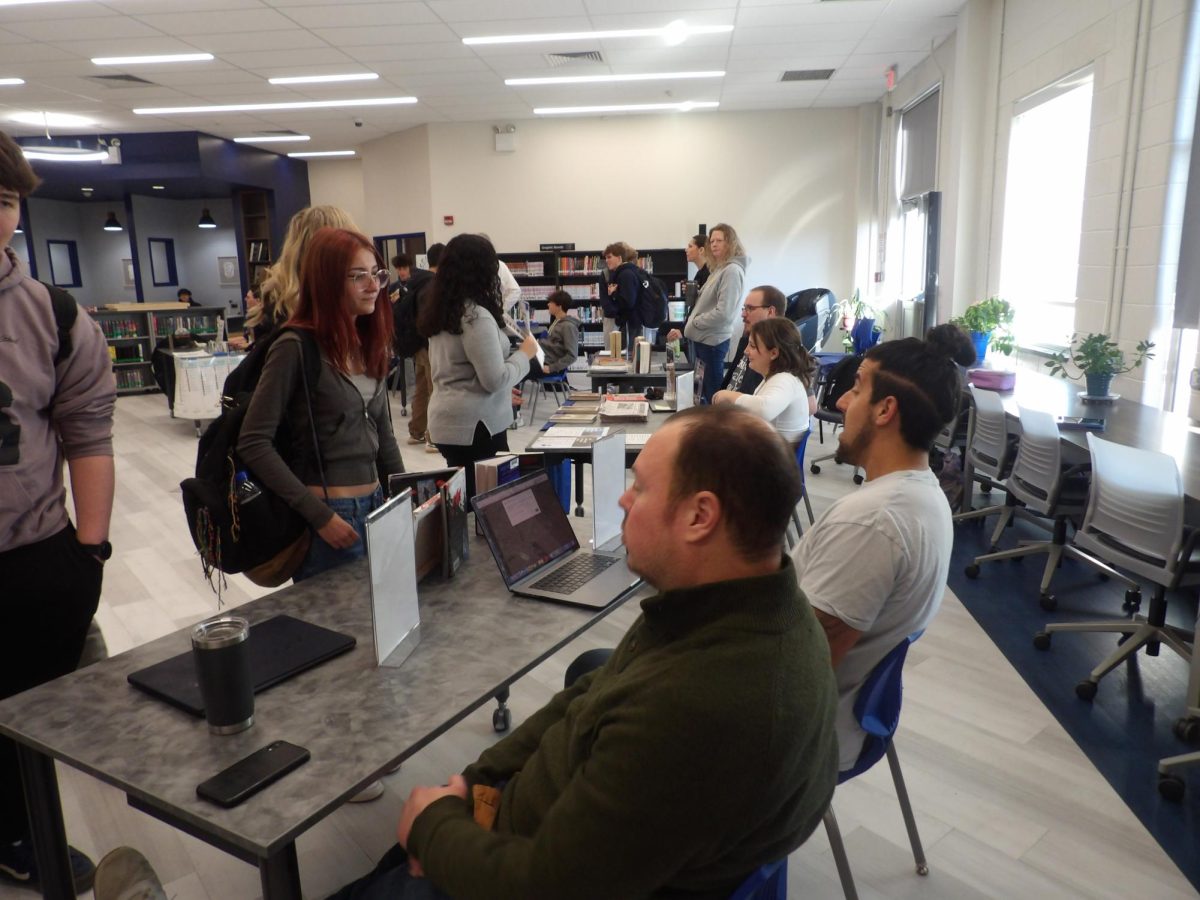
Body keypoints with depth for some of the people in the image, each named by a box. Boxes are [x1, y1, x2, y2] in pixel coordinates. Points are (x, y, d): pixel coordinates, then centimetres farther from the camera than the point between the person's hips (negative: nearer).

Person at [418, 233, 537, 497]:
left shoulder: (440, 312, 9)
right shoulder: (477, 317, -18)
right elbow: (495, 379, -18)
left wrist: (504, 393, 24)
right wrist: (524, 354, -2)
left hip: (447, 421, 9)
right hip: (474, 425, -9)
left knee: (463, 497, 14)